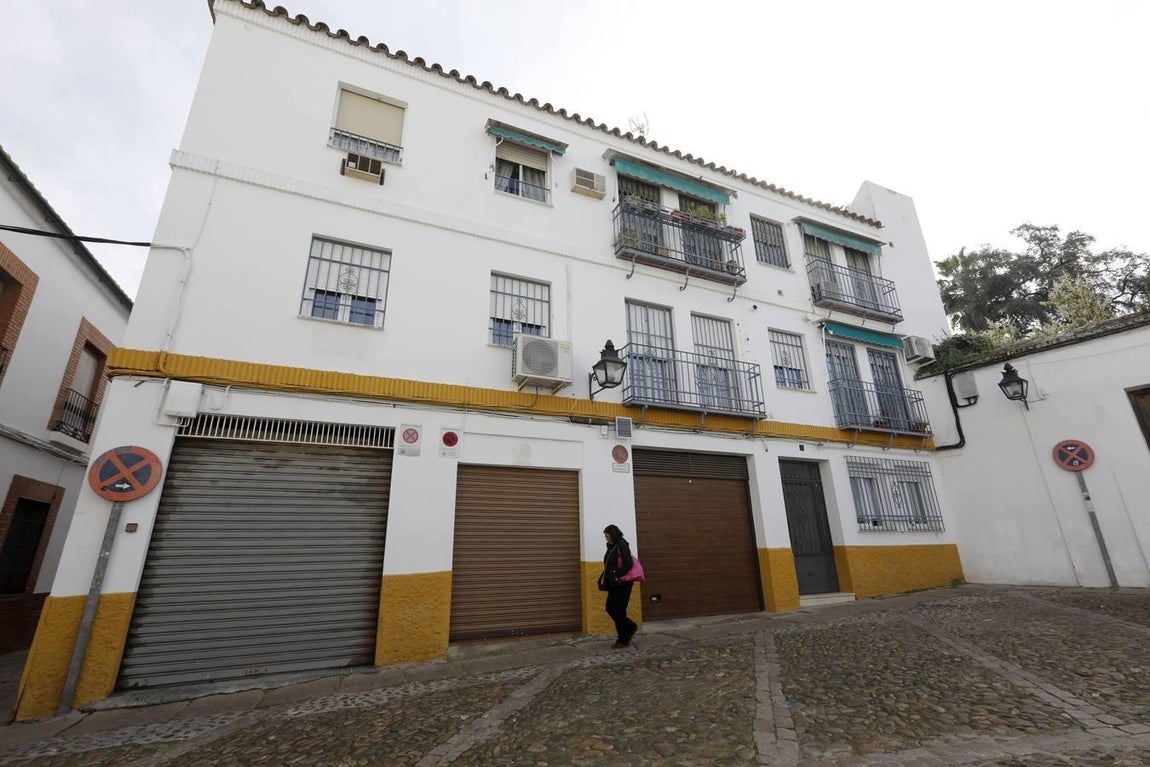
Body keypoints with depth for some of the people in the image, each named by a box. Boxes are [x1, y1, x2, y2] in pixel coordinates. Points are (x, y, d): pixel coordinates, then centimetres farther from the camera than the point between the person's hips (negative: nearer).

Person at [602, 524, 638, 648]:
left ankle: (623, 640, 14)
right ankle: (631, 627, 28)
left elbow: (628, 563, -23)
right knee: (610, 608, 12)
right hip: (614, 585, 9)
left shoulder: (622, 545, -14)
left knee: (618, 611, -1)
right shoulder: (611, 547, 11)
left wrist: (618, 576, -22)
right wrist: (606, 578, 9)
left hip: (622, 584, -9)